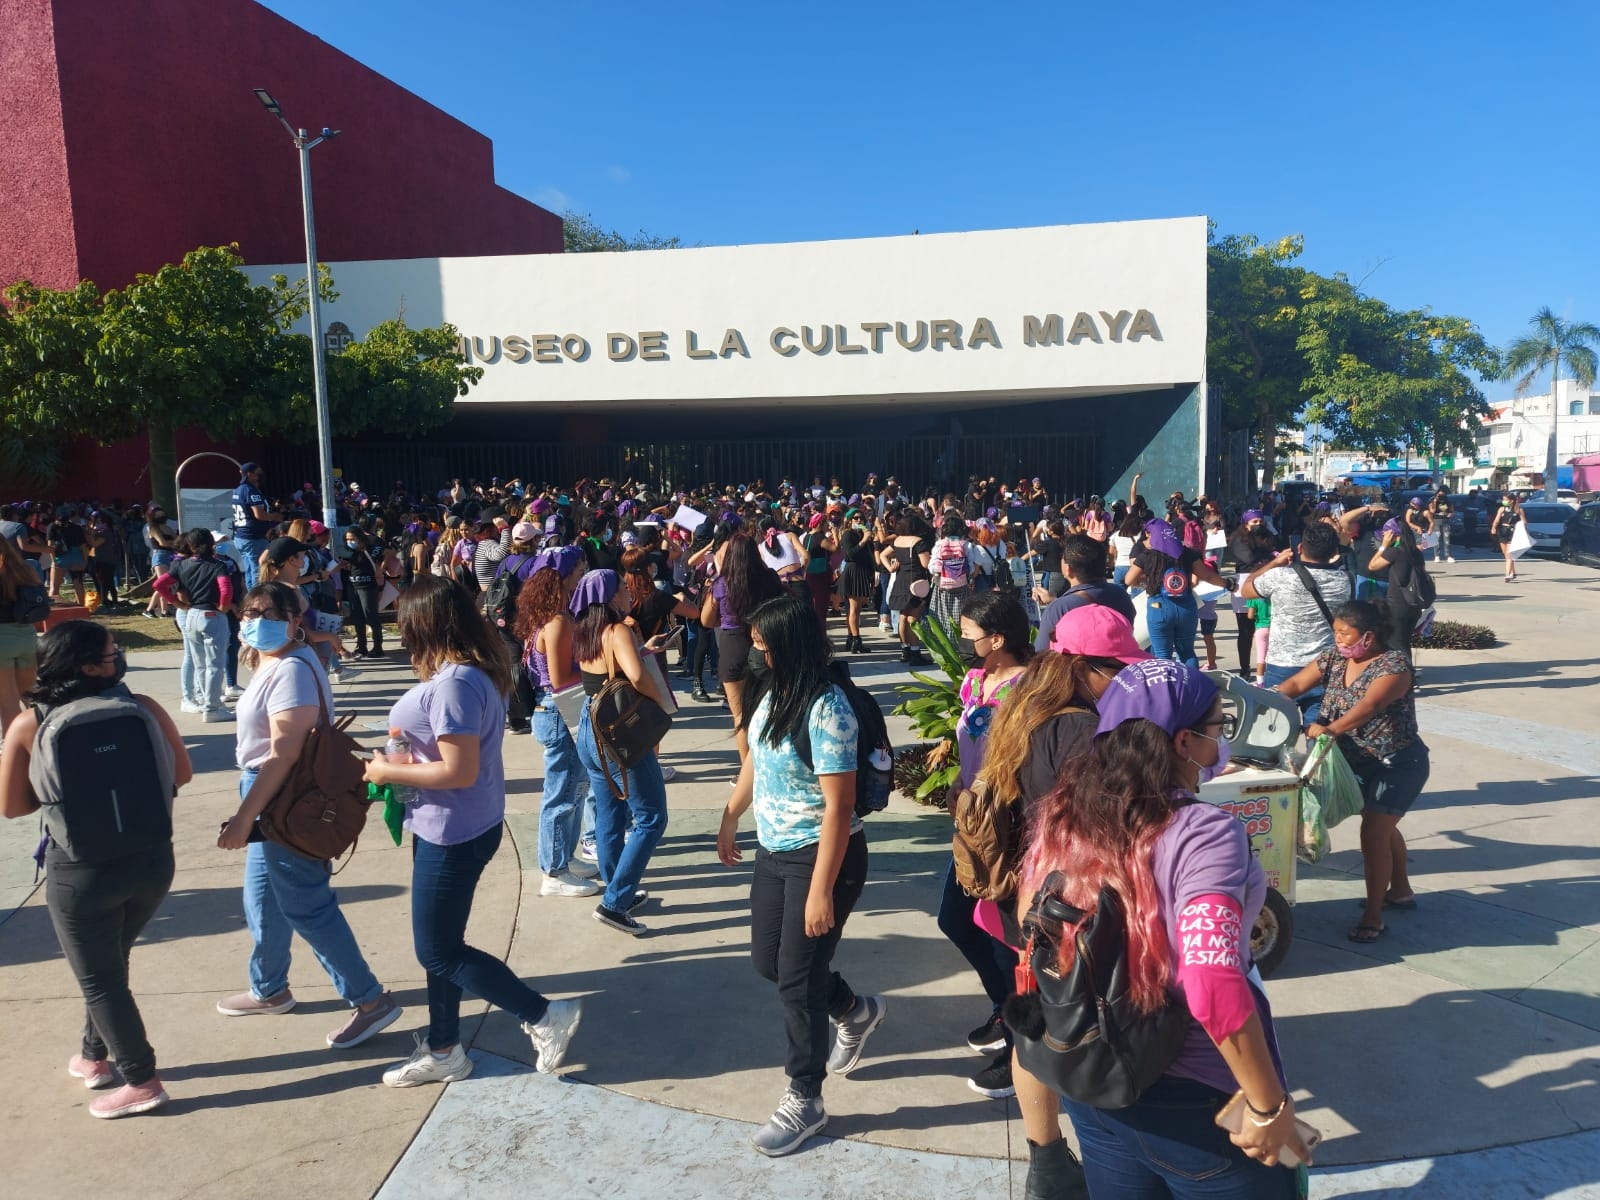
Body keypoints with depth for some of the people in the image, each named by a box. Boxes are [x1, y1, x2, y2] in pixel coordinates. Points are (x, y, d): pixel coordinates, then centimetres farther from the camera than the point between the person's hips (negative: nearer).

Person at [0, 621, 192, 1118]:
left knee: (98, 978, 15)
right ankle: (95, 1056, 42)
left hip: (81, 871, -3)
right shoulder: (144, 708, -9)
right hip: (151, 859, 3)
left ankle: (140, 1082, 22)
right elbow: (182, 774, 2)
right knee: (110, 963, 26)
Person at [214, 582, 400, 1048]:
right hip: (274, 799, 10)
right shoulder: (274, 663, 9)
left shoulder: (292, 671, -23)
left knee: (306, 906, -2)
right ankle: (269, 990, 42)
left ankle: (370, 1001, 8)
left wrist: (243, 816, -27)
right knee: (263, 903, 22)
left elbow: (284, 753, -28)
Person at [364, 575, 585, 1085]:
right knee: (440, 944, 19)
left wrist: (389, 772, -17)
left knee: (438, 951, 4)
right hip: (450, 827, 10)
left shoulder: (454, 684, -26)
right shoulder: (471, 670, 4)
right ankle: (443, 1050, 34)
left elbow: (459, 771, -28)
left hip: (453, 833, -10)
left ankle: (545, 1016, 10)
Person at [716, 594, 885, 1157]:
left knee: (798, 978, 2)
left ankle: (804, 1099, 24)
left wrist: (821, 890, -24)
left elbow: (838, 806, -24)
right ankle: (856, 1011, 44)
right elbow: (754, 761, 16)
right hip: (773, 851, 8)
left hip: (822, 856, -8)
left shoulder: (826, 709, -25)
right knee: (767, 960, 18)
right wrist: (729, 822, 26)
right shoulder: (773, 693, 0)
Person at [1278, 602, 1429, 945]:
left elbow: (1369, 705, -38)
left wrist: (1329, 729, -52)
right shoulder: (1334, 659, -1)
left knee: (1374, 832, -10)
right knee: (1382, 826, 22)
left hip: (1398, 764, -8)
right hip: (1359, 762, 8)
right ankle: (1401, 890, 43)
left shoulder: (1394, 664, -22)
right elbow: (1296, 684, -6)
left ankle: (1373, 915, 0)